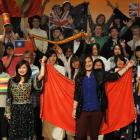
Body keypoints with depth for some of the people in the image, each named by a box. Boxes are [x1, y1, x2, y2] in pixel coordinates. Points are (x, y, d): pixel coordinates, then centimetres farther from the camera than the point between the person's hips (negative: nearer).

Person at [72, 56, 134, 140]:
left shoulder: (100, 75, 1)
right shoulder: (79, 77, 4)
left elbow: (115, 76, -2)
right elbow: (77, 94, 6)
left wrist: (127, 66, -8)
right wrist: (74, 109, 4)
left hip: (97, 110, 0)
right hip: (83, 111, 0)